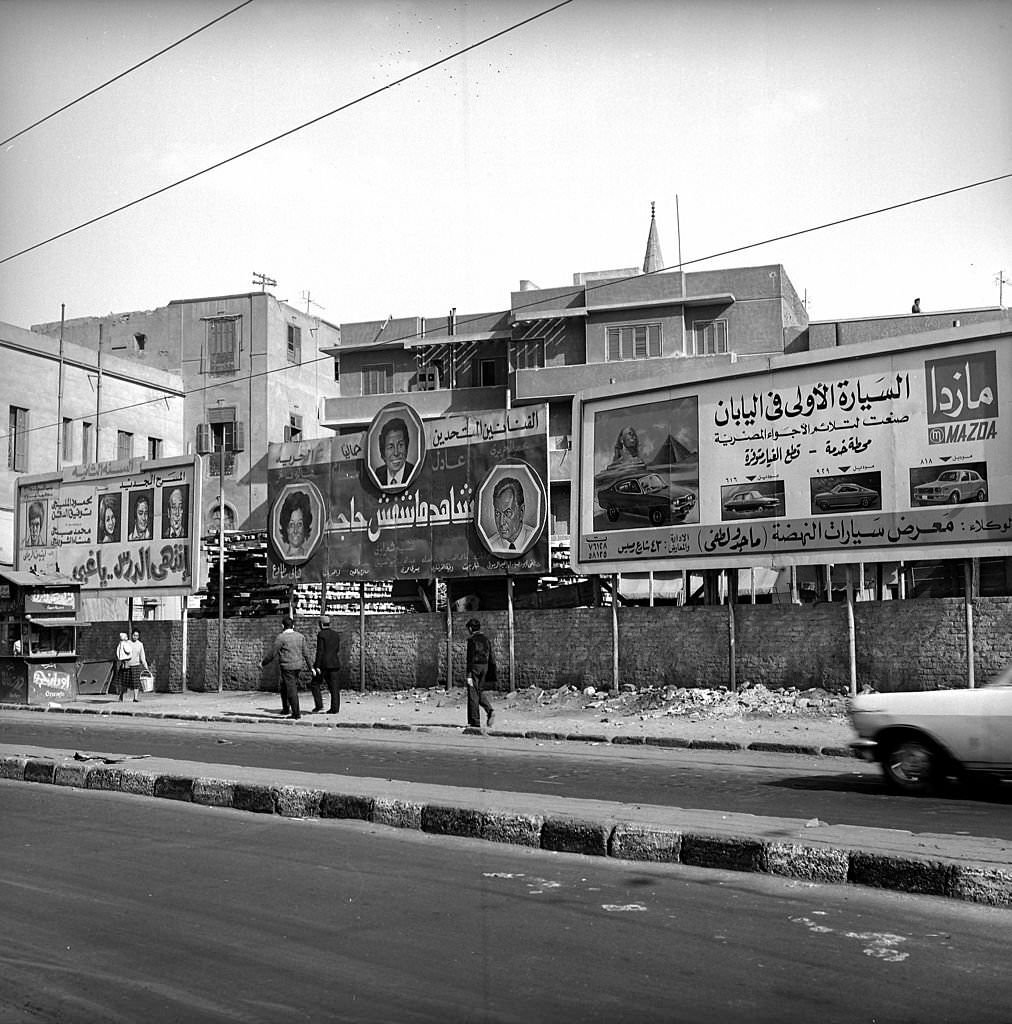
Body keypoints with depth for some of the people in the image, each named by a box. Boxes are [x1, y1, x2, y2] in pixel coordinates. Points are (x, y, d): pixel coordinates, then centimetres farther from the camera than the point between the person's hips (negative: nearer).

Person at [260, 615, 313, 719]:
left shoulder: (280, 637, -11)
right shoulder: (300, 636, 6)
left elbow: (272, 654, -9)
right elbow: (305, 653, 8)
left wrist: (263, 663, 4)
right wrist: (310, 667, 13)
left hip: (287, 667, -7)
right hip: (298, 666, 7)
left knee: (292, 690, -3)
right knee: (283, 687, 22)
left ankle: (296, 713, -1)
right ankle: (286, 709, 26)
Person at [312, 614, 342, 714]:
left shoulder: (321, 634, -9)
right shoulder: (335, 634, 11)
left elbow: (320, 651, -14)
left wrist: (317, 666, -14)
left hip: (323, 664, -6)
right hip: (334, 664, 6)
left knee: (315, 684, 8)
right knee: (334, 687, 5)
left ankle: (319, 705, 0)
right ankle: (335, 708, 1)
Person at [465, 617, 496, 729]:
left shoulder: (472, 640, -12)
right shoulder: (486, 639, 10)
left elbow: (470, 658, -16)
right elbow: (491, 658, 12)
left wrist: (469, 675, -16)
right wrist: (491, 673, 17)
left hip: (475, 667, -7)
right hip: (485, 667, 7)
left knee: (473, 694, 0)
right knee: (479, 691, 20)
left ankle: (475, 722, 2)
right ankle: (490, 710, -2)